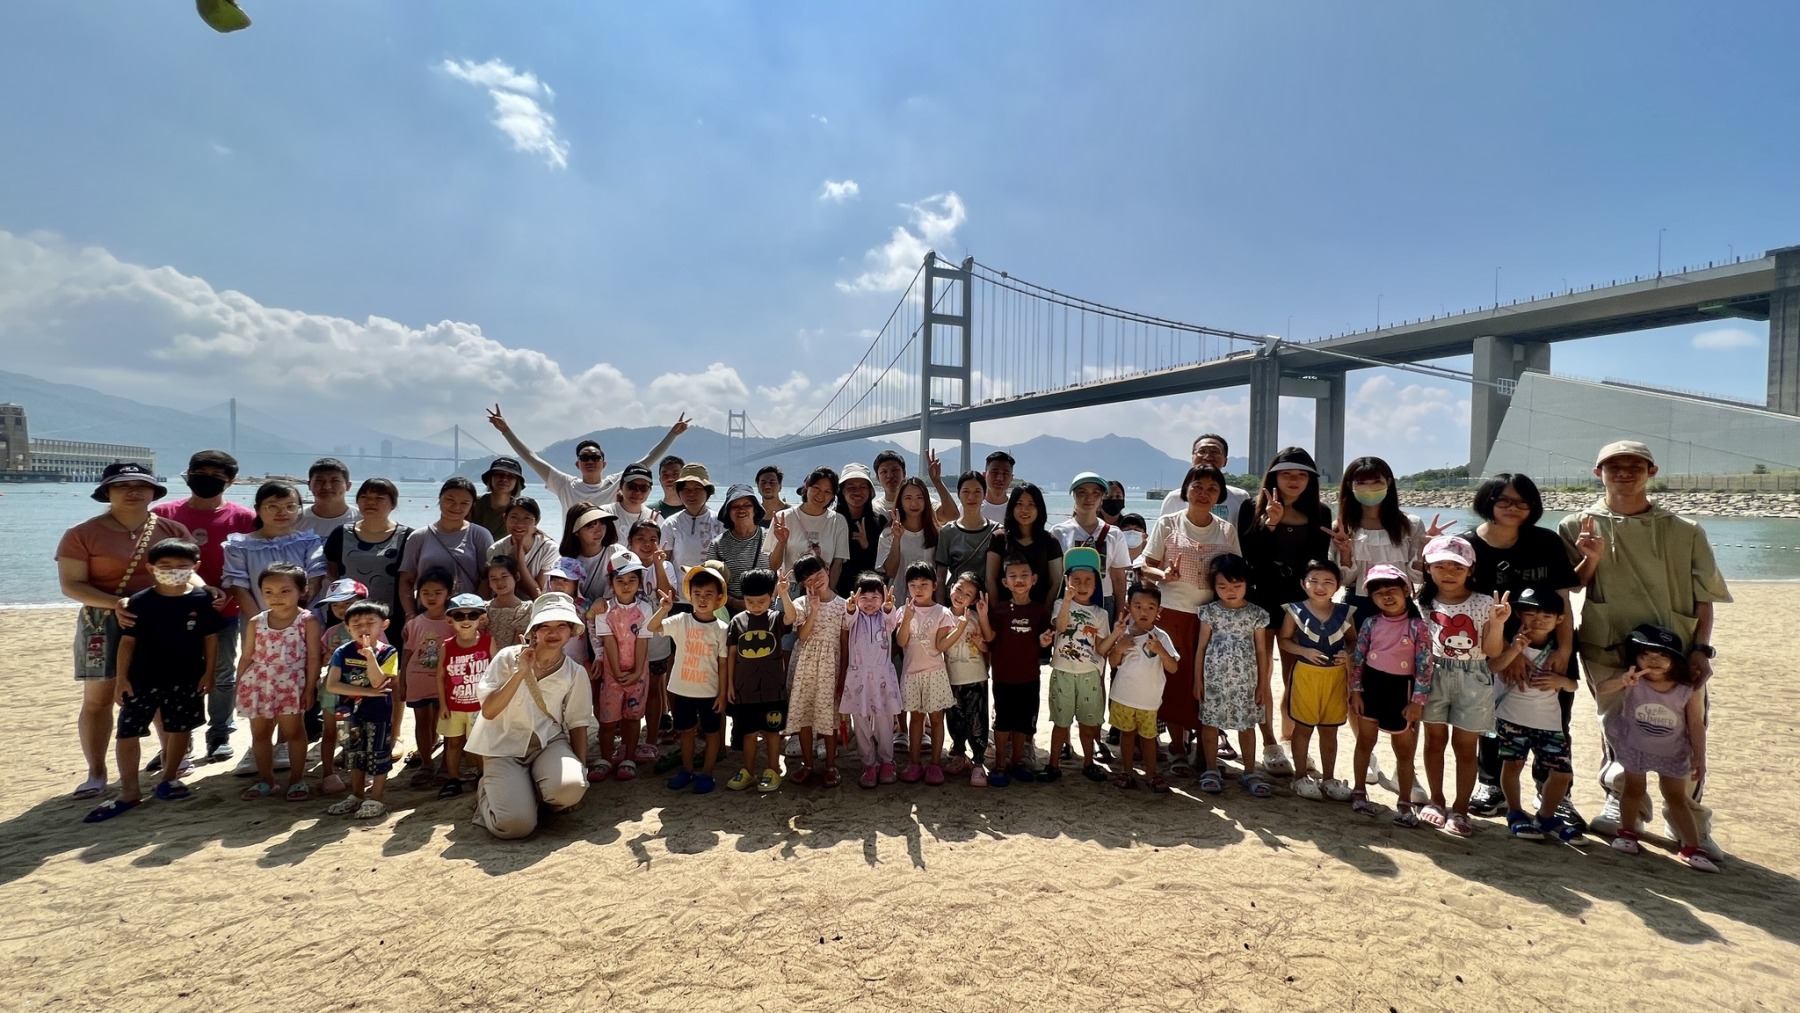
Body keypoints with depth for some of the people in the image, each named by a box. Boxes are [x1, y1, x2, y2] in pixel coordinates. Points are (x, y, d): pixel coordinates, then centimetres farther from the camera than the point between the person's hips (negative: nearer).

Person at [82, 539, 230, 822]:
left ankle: (168, 778, 31)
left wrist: (208, 673, -3)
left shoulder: (202, 600, -6)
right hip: (142, 678, 0)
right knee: (127, 733, 1)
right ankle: (129, 792, 13)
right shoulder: (139, 602, -6)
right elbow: (127, 641, -2)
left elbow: (211, 638, -1)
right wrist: (121, 677, -5)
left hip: (186, 678, 0)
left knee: (179, 729, 13)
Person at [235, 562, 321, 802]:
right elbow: (247, 657, 9)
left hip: (291, 685, -4)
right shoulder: (255, 623, 3)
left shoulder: (307, 621, -8)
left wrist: (310, 688, -10)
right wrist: (239, 685, 5)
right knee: (259, 733, 12)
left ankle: (297, 779, 15)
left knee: (293, 731, 3)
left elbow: (313, 658, -7)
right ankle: (265, 780, 25)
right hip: (258, 685, 4)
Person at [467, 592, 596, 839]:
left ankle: (533, 793, 5)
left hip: (549, 742, 2)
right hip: (506, 745, -1)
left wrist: (581, 770, -5)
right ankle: (489, 791, 14)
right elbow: (488, 711, -12)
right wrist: (521, 672, -21)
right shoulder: (508, 658, -7)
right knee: (516, 825, -22)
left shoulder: (575, 673, -1)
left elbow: (578, 724, 5)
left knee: (570, 787, -33)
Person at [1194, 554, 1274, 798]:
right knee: (1210, 724, 6)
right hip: (1214, 679, 0)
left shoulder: (1256, 614, -2)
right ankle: (1211, 771, 22)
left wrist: (1263, 684, 3)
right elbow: (1201, 647, 1)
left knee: (1247, 726, 10)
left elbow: (1261, 652, 3)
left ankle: (1249, 772, 26)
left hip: (1245, 680, 1)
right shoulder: (1210, 611, -3)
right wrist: (1198, 680, 0)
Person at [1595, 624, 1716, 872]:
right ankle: (1627, 832, 27)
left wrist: (1699, 759, -5)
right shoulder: (1632, 682, -21)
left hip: (1673, 753, 1)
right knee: (1633, 789, 11)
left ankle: (1692, 847, 17)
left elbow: (1697, 725, -8)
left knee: (1677, 798, 10)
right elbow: (1600, 688, -39)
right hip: (1633, 747, -1)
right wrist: (1622, 681, -60)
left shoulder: (1688, 690, -17)